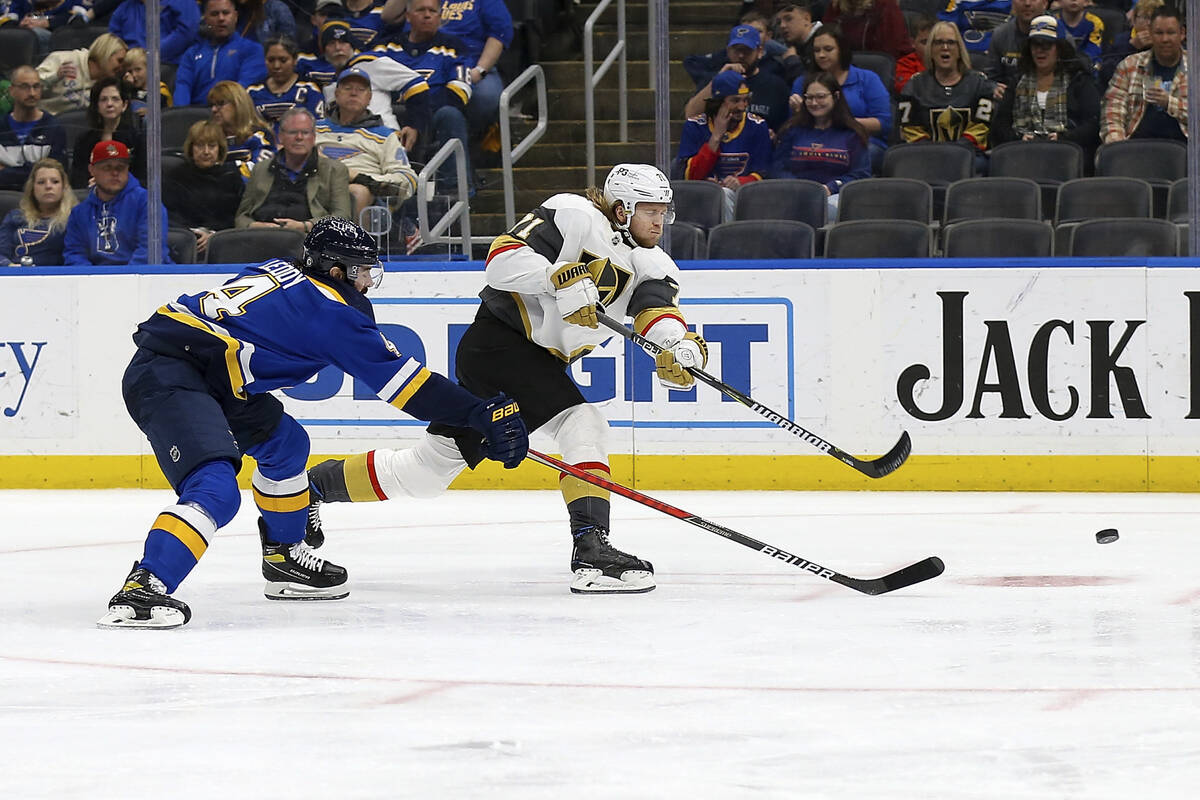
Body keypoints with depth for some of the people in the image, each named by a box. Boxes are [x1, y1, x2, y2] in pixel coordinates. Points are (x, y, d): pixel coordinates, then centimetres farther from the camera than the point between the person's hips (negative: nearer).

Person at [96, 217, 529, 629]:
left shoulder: (280, 271, 17)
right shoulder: (334, 310, -6)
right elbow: (401, 379, -5)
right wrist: (482, 413, -1)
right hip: (167, 380, -10)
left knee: (283, 440, 24)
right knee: (215, 490, -26)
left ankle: (283, 560, 34)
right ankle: (140, 591, -38)